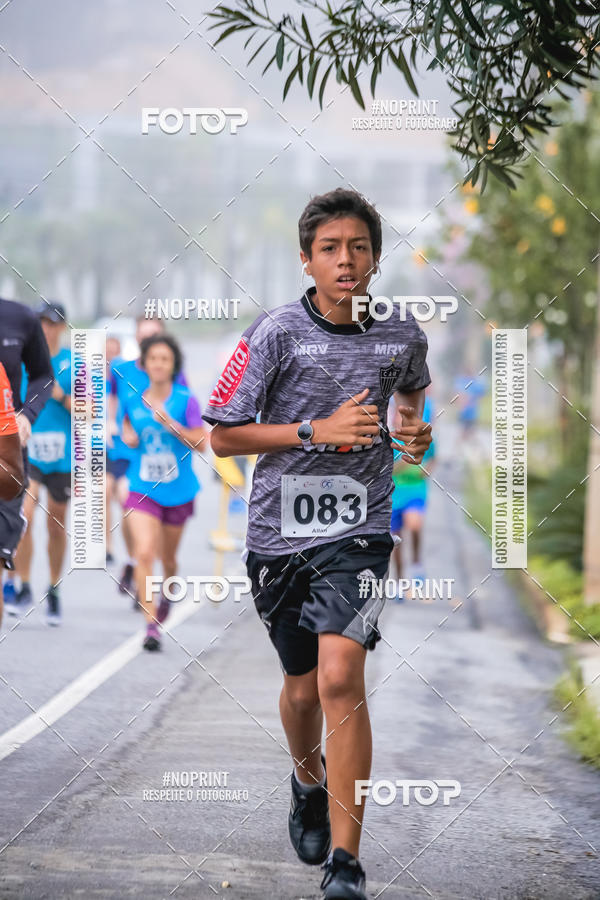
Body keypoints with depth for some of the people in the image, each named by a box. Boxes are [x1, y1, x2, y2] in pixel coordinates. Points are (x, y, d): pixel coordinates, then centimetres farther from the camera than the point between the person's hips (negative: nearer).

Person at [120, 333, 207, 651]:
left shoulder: (185, 401, -8)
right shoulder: (132, 401, -1)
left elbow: (201, 444, -10)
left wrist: (172, 425, -22)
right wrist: (127, 436, -5)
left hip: (178, 490, 0)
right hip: (142, 490, 0)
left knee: (167, 557, 17)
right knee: (144, 553, -19)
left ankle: (167, 595, 50)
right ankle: (151, 624, -17)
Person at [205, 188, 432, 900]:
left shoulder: (402, 335, 2)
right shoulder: (276, 333, -8)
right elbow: (222, 437, -6)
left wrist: (414, 431, 6)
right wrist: (318, 430, -15)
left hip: (358, 528, 0)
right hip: (280, 532, 1)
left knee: (340, 677, -18)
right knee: (302, 685, 14)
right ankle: (309, 784, 49)